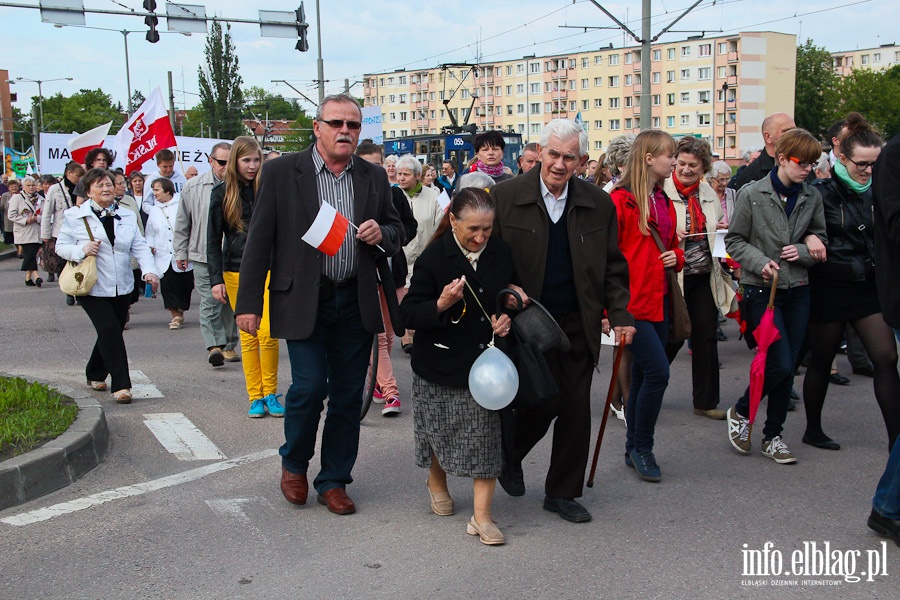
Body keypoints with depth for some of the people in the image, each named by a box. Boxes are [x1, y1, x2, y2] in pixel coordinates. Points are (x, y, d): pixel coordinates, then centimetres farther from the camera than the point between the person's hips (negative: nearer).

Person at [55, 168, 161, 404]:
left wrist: (150, 270, -13)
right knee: (110, 331, -16)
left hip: (121, 287, 5)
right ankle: (121, 385, -14)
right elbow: (61, 245, 1)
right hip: (92, 288, -5)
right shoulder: (75, 216, 0)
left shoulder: (127, 217, 11)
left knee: (111, 333, 13)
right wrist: (82, 249, -20)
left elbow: (140, 247, 4)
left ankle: (95, 374, 35)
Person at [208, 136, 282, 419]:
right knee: (248, 337, 4)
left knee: (268, 334, -10)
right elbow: (213, 240, 4)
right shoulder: (222, 193, 3)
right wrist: (215, 279, -3)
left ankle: (270, 393, 7)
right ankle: (255, 397, 13)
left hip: (268, 270, -1)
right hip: (237, 272, 1)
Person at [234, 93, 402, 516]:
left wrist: (381, 234, -8)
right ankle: (294, 464, 20)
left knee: (348, 394, 7)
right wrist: (248, 303, -7)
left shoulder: (373, 177, 9)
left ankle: (334, 481, 23)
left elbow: (396, 234, 17)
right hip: (303, 302, -3)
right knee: (309, 386, -9)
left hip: (356, 303, 4)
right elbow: (260, 240, -3)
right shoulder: (282, 172, -1)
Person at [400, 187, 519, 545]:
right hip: (443, 363, -2)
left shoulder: (501, 253, -1)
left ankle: (482, 516, 5)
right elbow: (408, 314, -13)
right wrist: (441, 305, -31)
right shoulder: (434, 257, -13)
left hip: (486, 359, 2)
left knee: (486, 434, -3)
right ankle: (437, 482, 45)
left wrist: (506, 319, -5)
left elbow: (513, 295, 16)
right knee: (442, 431, 14)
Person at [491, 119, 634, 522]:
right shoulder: (505, 196, -6)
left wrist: (620, 315, 3)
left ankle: (562, 493, 22)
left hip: (579, 323, 3)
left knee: (575, 409, 5)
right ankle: (509, 457, 30)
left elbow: (612, 267, 10)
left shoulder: (598, 203, 4)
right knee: (543, 402, -3)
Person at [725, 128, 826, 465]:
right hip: (762, 289, -5)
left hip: (798, 290, 5)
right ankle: (740, 413, 14)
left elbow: (820, 244, 13)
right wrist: (759, 261, -18)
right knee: (780, 364, -11)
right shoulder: (752, 194, -7)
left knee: (787, 367, 6)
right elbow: (734, 240, -3)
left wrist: (804, 250, -8)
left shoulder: (812, 198, 5)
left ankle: (772, 436, 20)